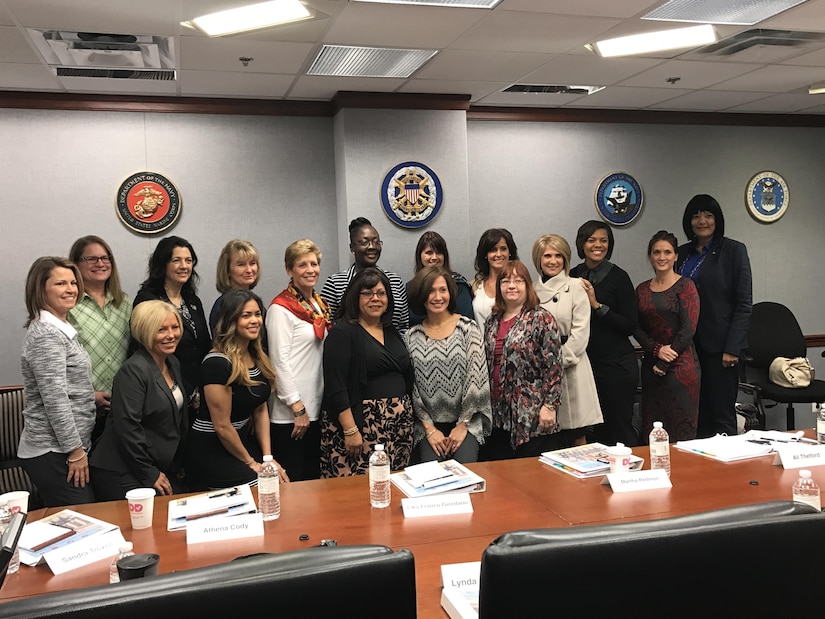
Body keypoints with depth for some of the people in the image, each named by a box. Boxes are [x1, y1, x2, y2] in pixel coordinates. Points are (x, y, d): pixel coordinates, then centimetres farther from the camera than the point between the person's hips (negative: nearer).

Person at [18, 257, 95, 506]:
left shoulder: (60, 328, 13)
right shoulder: (46, 334, -16)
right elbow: (55, 400, -20)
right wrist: (76, 451, -17)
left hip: (65, 448, 9)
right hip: (54, 453, -9)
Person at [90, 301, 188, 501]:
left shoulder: (173, 364, 9)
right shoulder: (134, 370, -17)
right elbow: (127, 427, -22)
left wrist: (178, 465, 16)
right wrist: (149, 474, -16)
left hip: (163, 468, 8)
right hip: (122, 475, -8)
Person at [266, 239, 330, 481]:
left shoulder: (319, 304, 12)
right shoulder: (281, 308, -11)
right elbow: (279, 360, -16)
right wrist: (297, 407, -16)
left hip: (316, 408, 8)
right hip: (289, 413, -8)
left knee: (314, 478, 15)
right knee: (293, 482, 0)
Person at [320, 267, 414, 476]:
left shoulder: (392, 333, 15)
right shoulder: (342, 332, -6)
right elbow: (335, 386, -13)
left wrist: (407, 417, 15)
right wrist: (350, 430, -19)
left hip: (399, 426, 7)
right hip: (359, 423, -6)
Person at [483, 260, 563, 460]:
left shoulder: (541, 319, -6)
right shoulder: (492, 322, 13)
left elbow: (553, 366, -11)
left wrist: (550, 405, -15)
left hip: (532, 414, -6)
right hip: (499, 415, 6)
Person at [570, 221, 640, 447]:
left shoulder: (618, 277, -6)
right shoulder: (573, 276, 6)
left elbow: (630, 326, -11)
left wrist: (597, 305, -17)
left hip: (616, 364, -4)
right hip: (585, 362, 4)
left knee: (619, 430, 1)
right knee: (595, 428, 11)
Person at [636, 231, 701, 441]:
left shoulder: (685, 286, -3)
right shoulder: (642, 289, 12)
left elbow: (688, 329, -10)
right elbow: (637, 329, 8)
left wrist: (664, 363, -10)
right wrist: (657, 349, -10)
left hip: (680, 364, -5)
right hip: (651, 364, 5)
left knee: (681, 428, -2)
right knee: (652, 429, 6)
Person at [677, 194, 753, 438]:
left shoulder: (734, 250, -2)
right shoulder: (683, 253, 12)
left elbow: (744, 304, -6)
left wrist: (732, 348, -12)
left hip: (719, 345, -4)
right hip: (688, 344, 5)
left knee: (722, 415, -2)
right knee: (696, 413, 8)